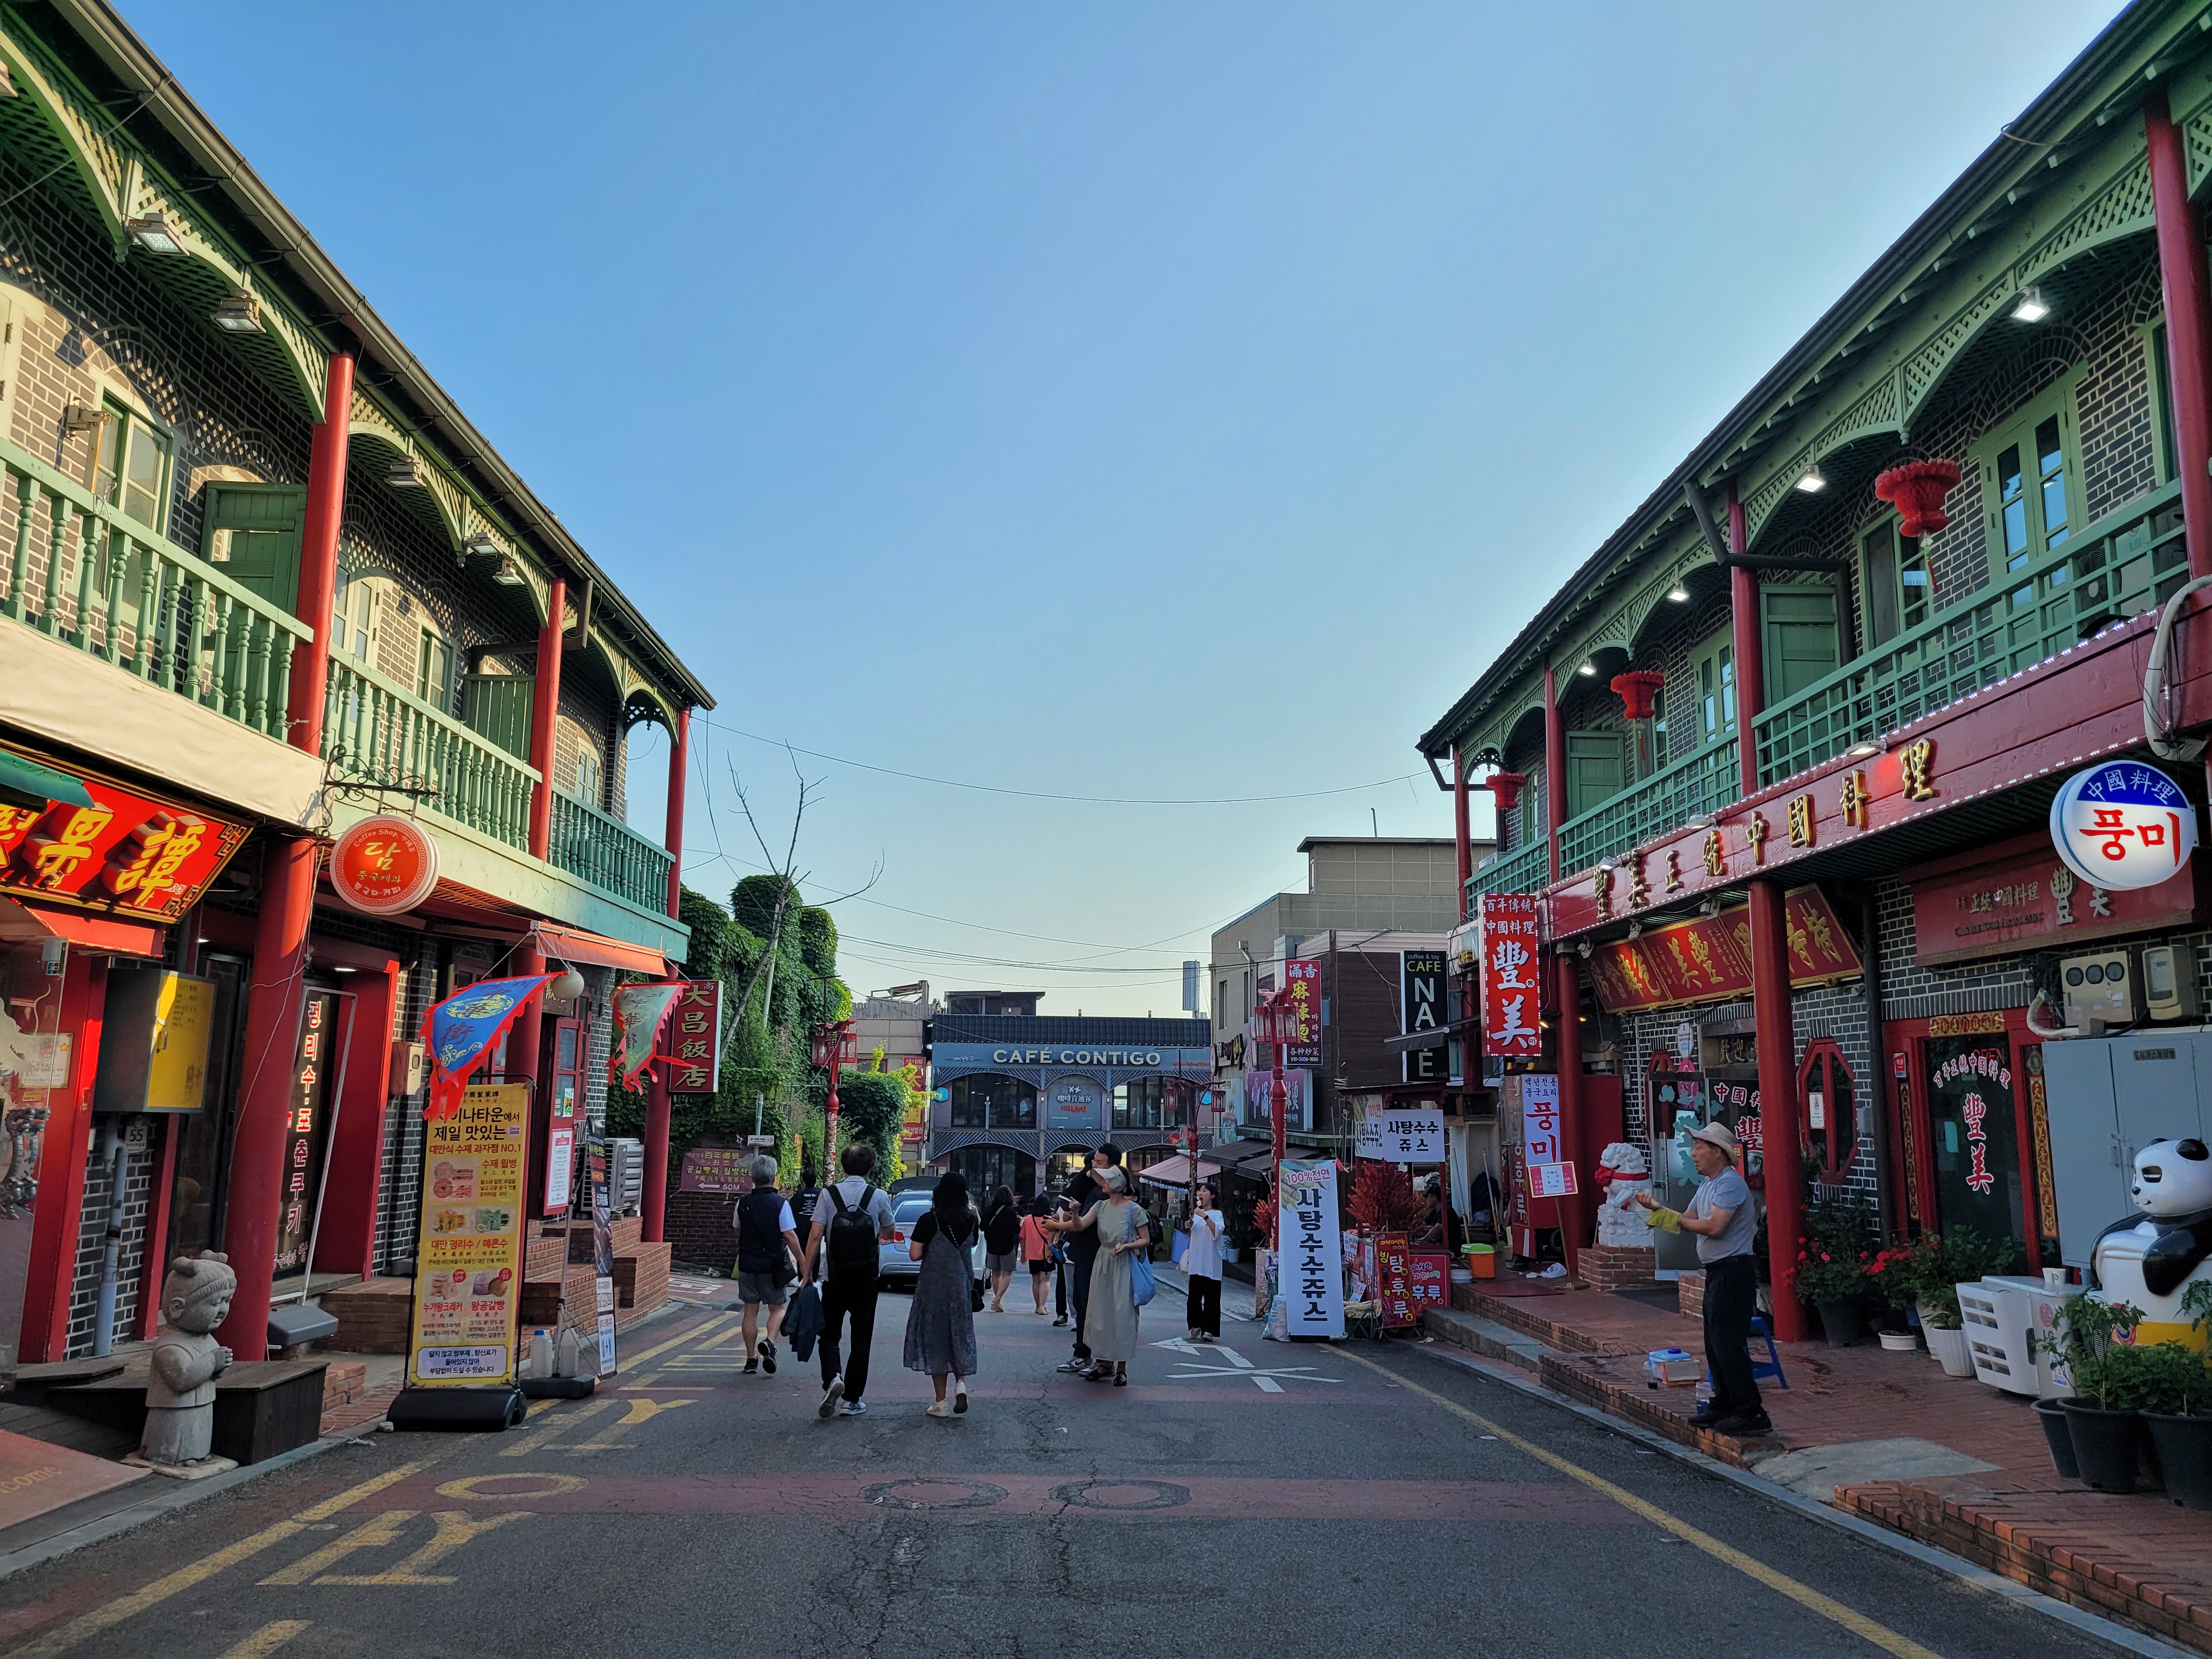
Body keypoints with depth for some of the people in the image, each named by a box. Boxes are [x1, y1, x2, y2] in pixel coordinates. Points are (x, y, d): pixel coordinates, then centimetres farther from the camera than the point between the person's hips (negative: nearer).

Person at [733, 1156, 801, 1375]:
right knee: (777, 1308, 10)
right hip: (773, 1265, -3)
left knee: (751, 1310, 10)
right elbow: (790, 1235, -13)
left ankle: (751, 1358, 11)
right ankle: (769, 1342, -14)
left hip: (747, 1264, 3)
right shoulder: (781, 1203, -10)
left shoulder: (743, 1203, 2)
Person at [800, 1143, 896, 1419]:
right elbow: (888, 1233, 10)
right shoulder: (879, 1197, -4)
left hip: (834, 1277, 0)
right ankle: (852, 1401, 11)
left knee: (829, 1333, 13)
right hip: (866, 1279, 0)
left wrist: (807, 1271, -4)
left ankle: (832, 1379, -13)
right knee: (861, 1339, 9)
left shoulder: (829, 1195, -4)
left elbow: (815, 1235, -10)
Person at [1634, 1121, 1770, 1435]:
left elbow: (1714, 1227, -23)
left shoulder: (1730, 1182, -15)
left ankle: (1751, 1414, -7)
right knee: (1715, 1344, 14)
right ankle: (1723, 1405, 23)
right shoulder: (1707, 1184, 18)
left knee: (1728, 1344, -11)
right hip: (1716, 1273, 10)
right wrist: (1657, 1208, 0)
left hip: (1733, 1271, -10)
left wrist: (1677, 1220, -12)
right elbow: (1688, 1219, 14)